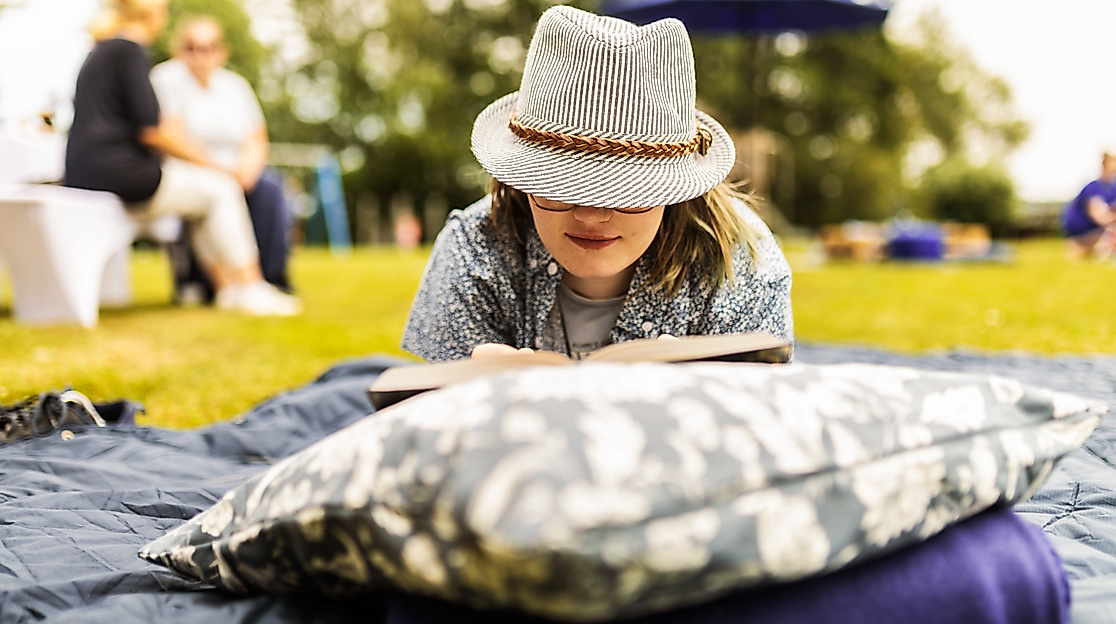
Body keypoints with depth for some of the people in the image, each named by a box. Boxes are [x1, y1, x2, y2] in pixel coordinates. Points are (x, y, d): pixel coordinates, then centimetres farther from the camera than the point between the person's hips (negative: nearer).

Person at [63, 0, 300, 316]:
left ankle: (227, 285, 8)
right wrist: (207, 162, -5)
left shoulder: (103, 51, 21)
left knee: (205, 193, 15)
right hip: (115, 168, -10)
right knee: (221, 189, -4)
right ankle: (250, 289, -3)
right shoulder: (129, 51, -9)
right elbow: (150, 130, -16)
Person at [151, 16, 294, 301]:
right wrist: (216, 167, -21)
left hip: (238, 173, 4)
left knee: (269, 186, -26)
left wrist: (248, 167, -14)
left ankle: (273, 277, -21)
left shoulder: (236, 85, 16)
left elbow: (257, 141, 8)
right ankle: (202, 280, -24)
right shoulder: (166, 78, 1)